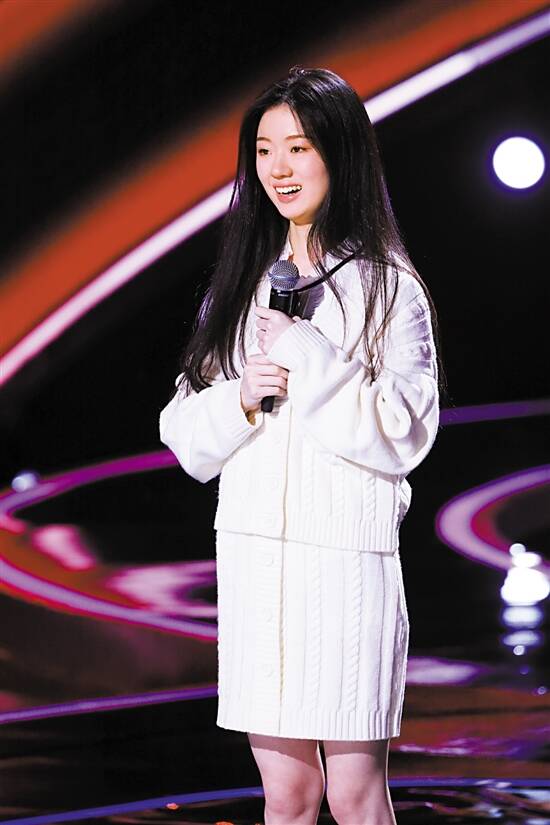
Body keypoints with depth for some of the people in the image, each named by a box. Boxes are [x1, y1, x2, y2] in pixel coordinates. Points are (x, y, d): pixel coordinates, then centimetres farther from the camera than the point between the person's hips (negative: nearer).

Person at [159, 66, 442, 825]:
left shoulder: (388, 289, 0)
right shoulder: (240, 284, 12)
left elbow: (405, 434, -10)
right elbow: (186, 437, 10)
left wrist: (307, 358, -14)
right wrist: (240, 397, -9)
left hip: (347, 556, -4)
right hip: (252, 555, 4)